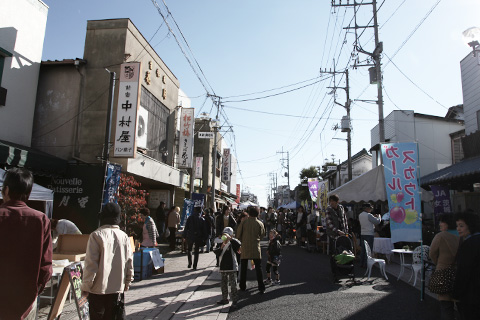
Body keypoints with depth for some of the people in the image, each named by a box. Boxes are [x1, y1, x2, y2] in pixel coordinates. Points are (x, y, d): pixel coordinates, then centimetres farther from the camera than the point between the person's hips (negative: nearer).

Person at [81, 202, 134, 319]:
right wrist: (127, 282, 17)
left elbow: (90, 264, -13)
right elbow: (130, 262, 4)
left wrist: (85, 286, -3)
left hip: (99, 288, -3)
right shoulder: (124, 236, -1)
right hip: (118, 288, 4)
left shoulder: (96, 235, -12)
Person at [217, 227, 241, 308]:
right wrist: (221, 248, -13)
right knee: (224, 284, 16)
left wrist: (229, 238, -28)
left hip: (232, 267, -6)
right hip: (223, 267, 6)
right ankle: (224, 299, 30)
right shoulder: (221, 244, 9)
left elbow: (238, 244, -25)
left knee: (233, 284, -3)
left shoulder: (232, 243, -8)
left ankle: (234, 300, 5)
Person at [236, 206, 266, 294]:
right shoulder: (260, 224, -4)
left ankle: (243, 286, 19)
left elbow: (238, 235, 0)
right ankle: (261, 287, 5)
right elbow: (262, 235, 5)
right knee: (258, 268, 6)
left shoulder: (244, 222, -5)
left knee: (243, 268, 12)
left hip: (245, 248, 0)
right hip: (255, 249, 0)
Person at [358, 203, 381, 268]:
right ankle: (366, 264, 0)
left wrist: (374, 217, 17)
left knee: (363, 249, 13)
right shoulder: (369, 215, -15)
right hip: (369, 234, -8)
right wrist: (379, 216, 10)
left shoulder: (360, 215, 10)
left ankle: (362, 263, 18)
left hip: (362, 234, 8)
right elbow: (378, 221, -9)